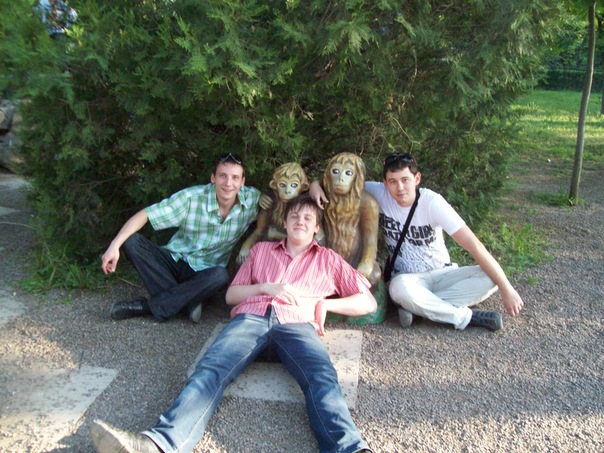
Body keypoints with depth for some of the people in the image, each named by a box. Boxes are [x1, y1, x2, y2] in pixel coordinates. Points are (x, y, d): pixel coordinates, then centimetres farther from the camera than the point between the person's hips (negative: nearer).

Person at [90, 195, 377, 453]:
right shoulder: (261, 250, 31)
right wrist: (266, 287, 6)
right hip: (251, 319, 1)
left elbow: (368, 302, 22)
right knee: (210, 369, -29)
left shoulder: (328, 259, 27)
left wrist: (324, 303, 6)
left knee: (322, 377, -34)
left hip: (296, 325, -1)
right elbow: (231, 295, 25)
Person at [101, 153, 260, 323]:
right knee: (131, 241, -24)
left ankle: (147, 306, -24)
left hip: (204, 273, 0)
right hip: (175, 260, 0)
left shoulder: (252, 199, -13)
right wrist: (115, 245, -29)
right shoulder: (191, 198, -17)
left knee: (220, 276, -36)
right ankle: (187, 301, -28)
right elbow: (145, 215, -18)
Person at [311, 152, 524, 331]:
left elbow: (474, 245, -20)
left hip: (443, 273, 1)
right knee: (400, 288, -37)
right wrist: (316, 183, -21)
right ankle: (467, 317, -18)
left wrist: (507, 289, -23)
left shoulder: (432, 202, -18)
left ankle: (416, 305, -23)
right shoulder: (379, 193, -12)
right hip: (408, 277, 0)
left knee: (489, 278, -26)